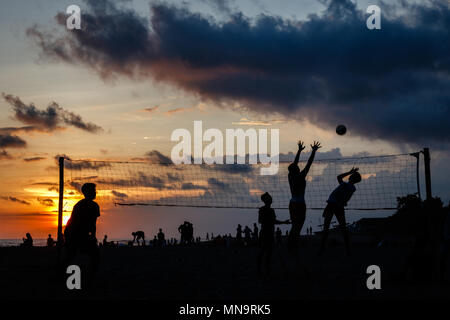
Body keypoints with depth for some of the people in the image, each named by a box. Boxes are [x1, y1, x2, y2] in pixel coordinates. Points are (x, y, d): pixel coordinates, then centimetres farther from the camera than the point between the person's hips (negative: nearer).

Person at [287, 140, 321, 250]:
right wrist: (313, 151, -8)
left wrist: (299, 151, 23)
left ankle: (290, 244, 14)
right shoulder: (300, 177, -14)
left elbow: (295, 163, 16)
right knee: (297, 227, -5)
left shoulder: (291, 176, 4)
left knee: (294, 226, 14)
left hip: (292, 203, 8)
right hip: (300, 204, -8)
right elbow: (308, 164, -13)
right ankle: (293, 245, -7)